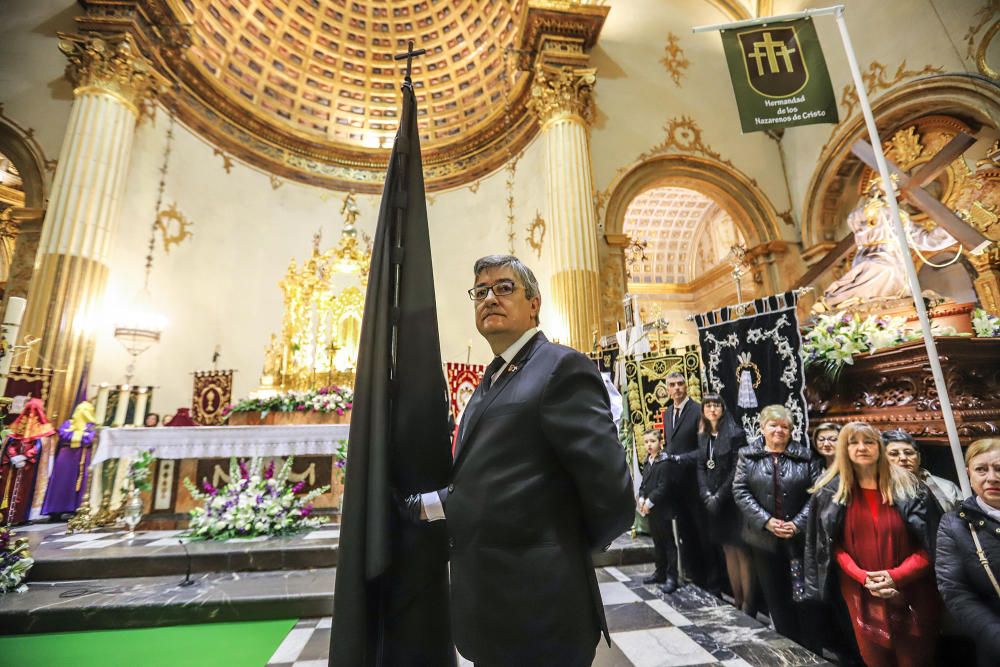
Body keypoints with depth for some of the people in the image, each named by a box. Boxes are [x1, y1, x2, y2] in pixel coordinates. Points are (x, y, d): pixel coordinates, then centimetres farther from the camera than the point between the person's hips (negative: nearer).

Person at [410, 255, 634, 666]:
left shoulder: (562, 367, -18)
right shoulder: (490, 381, 12)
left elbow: (612, 494, -22)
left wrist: (568, 552, -5)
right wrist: (428, 503, 3)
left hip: (536, 611, -8)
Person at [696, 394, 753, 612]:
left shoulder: (735, 433, -9)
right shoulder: (703, 436, 9)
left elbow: (737, 470, -12)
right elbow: (701, 467, 7)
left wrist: (719, 496, -14)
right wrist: (707, 495, -6)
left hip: (733, 499, -5)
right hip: (714, 501, 5)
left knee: (742, 552, 0)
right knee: (728, 550, 13)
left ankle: (748, 605, 10)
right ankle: (737, 600, 23)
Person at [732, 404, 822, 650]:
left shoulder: (805, 456, 2)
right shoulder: (748, 455, 1)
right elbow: (740, 491, -4)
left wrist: (798, 523, -12)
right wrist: (766, 520, -13)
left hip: (799, 537, 0)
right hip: (764, 537, 0)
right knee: (775, 595, 11)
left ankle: (810, 649, 27)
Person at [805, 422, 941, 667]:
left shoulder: (908, 488, -4)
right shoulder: (831, 491, -4)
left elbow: (930, 544, -4)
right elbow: (834, 544, 0)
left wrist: (896, 576, -16)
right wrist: (862, 577, -14)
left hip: (910, 594, 0)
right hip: (861, 595, 0)